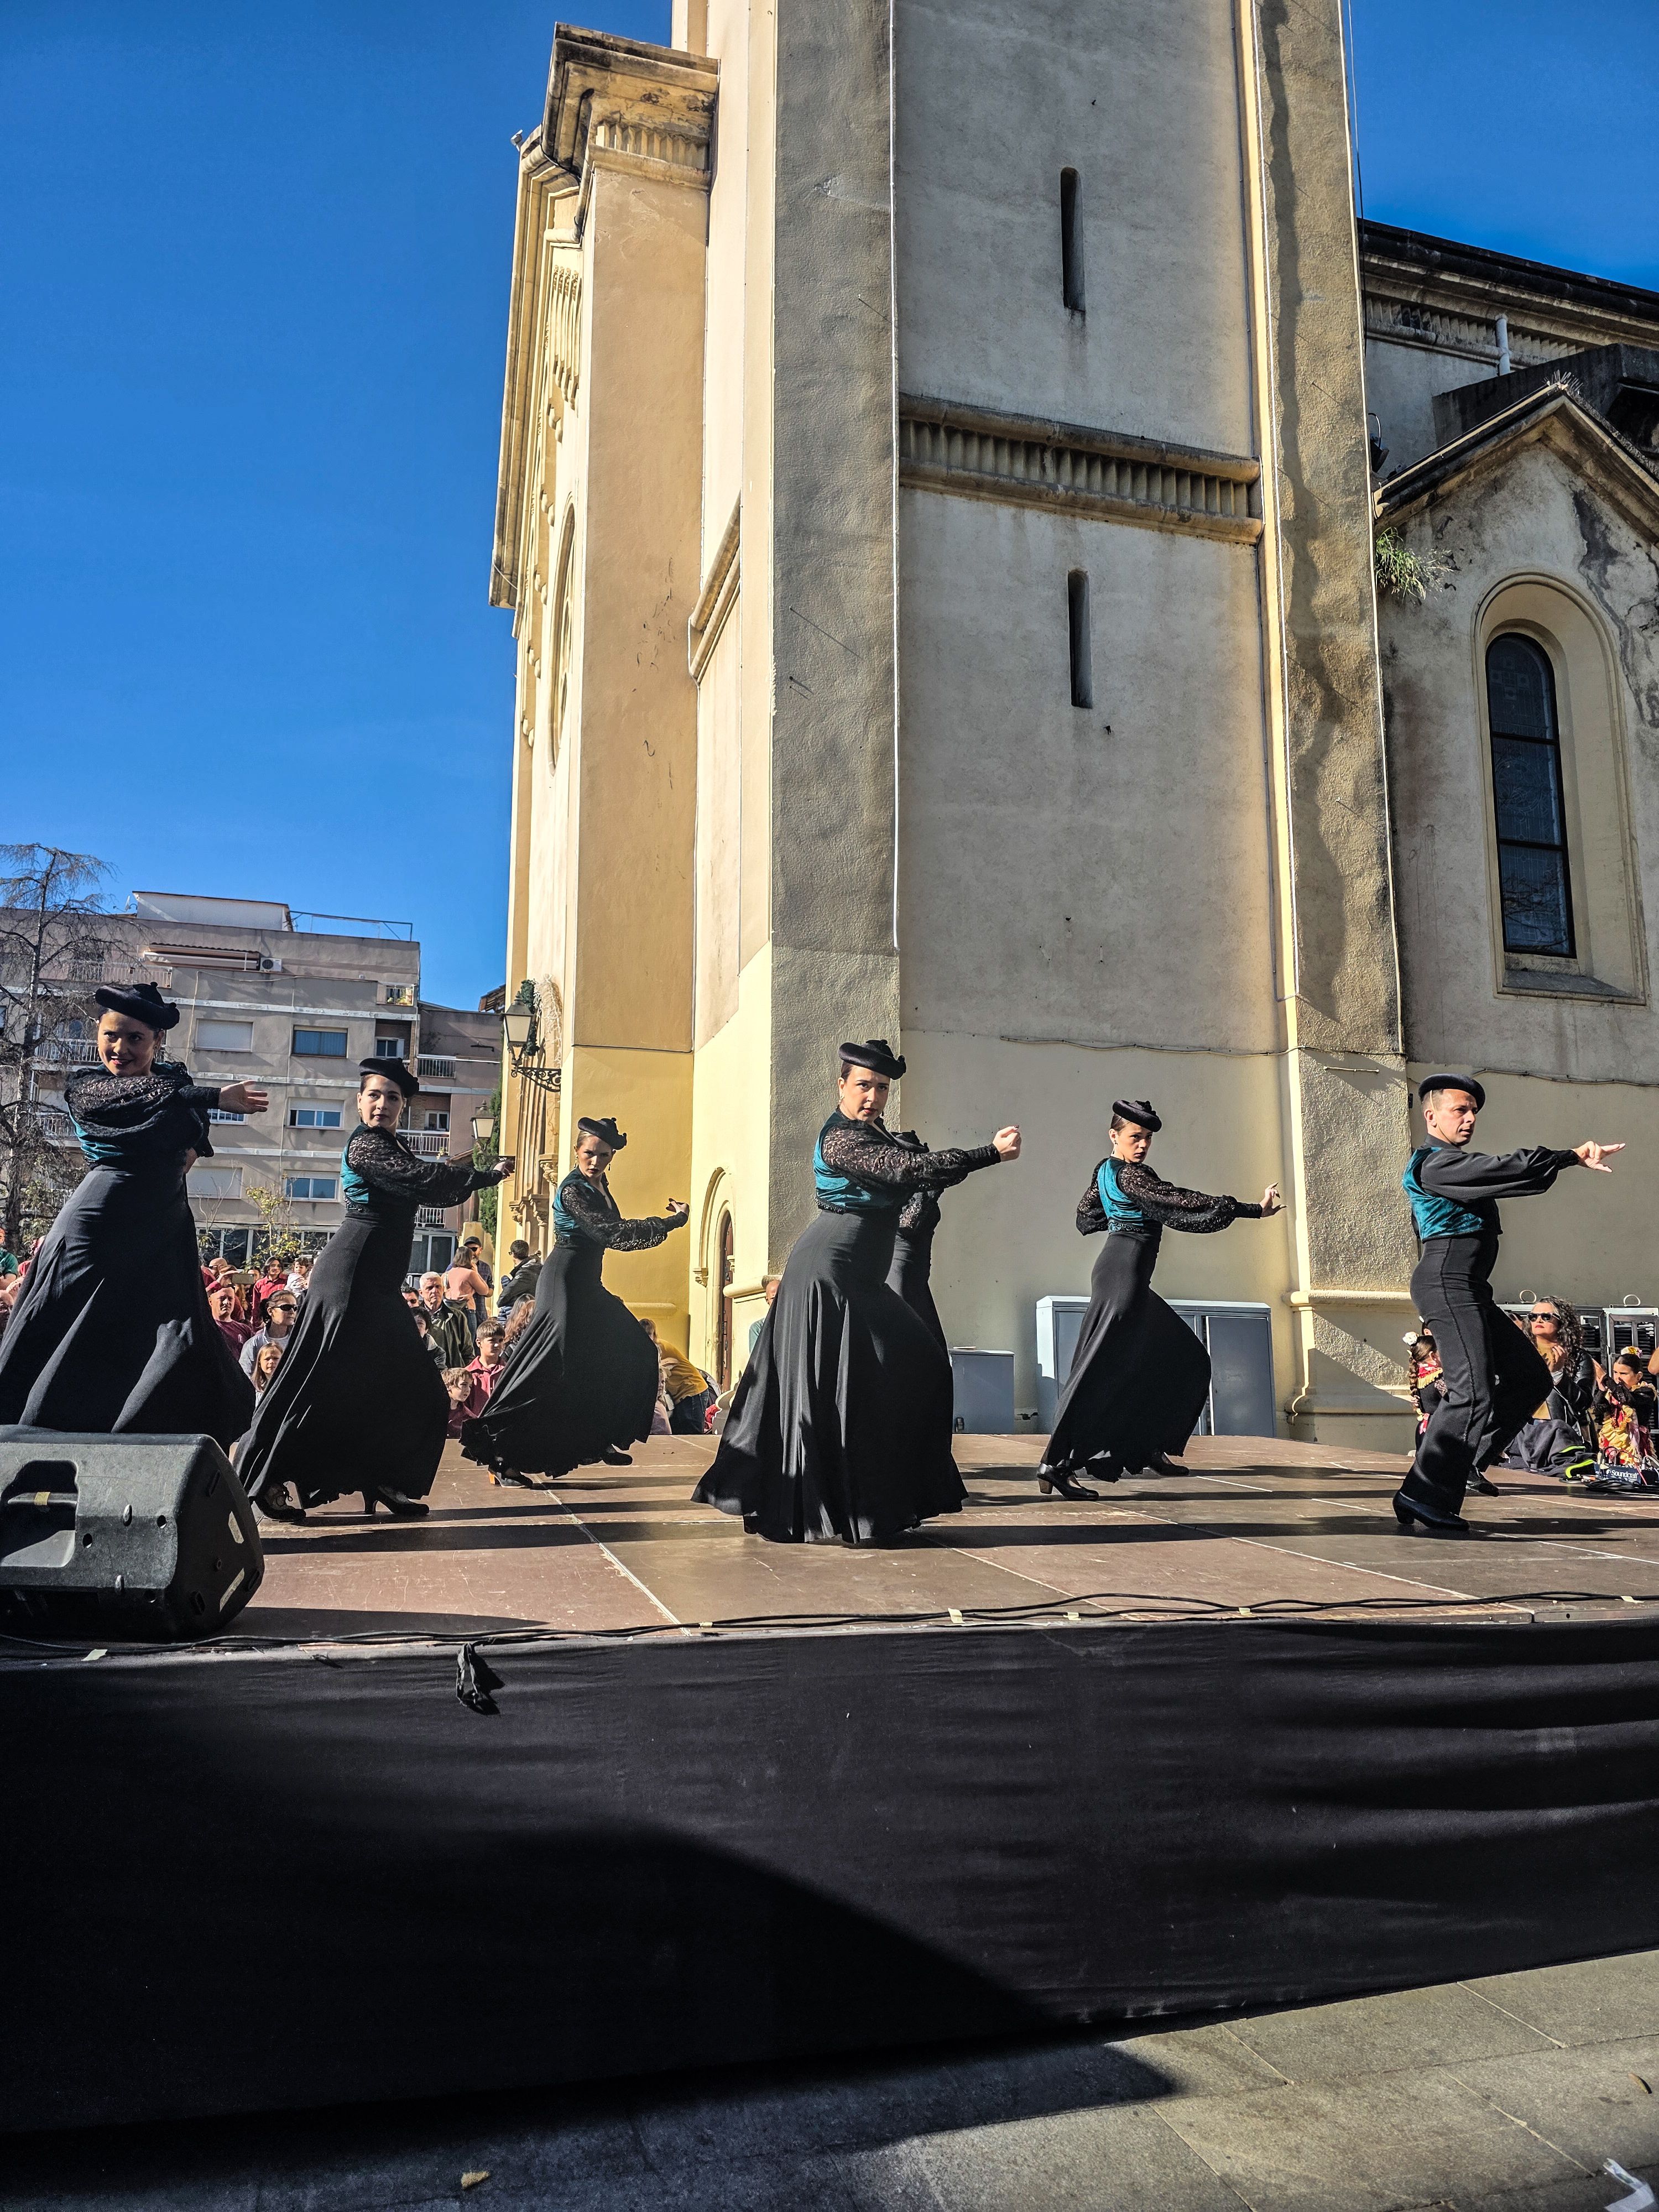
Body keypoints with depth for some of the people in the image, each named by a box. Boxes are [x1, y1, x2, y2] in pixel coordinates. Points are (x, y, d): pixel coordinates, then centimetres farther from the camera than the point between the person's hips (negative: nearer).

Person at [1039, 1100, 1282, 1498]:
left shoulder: (1103, 1171, 13)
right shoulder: (1130, 1175, -14)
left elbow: (1085, 1219, 26)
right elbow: (1182, 1203, -18)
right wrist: (1254, 1210, -15)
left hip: (1122, 1278, 10)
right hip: (1125, 1275, -10)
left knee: (1186, 1361, 16)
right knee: (1101, 1371, -13)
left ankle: (1151, 1449, 21)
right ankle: (1056, 1464, -16)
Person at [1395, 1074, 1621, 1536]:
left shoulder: (1453, 1164, 27)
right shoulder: (1435, 1164, -10)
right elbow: (1505, 1170, -18)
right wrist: (1574, 1156, -15)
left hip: (1468, 1289, 11)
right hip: (1448, 1283, -11)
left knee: (1529, 1377, 9)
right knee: (1473, 1393, -15)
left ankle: (1461, 1464, 10)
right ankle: (1424, 1500, -13)